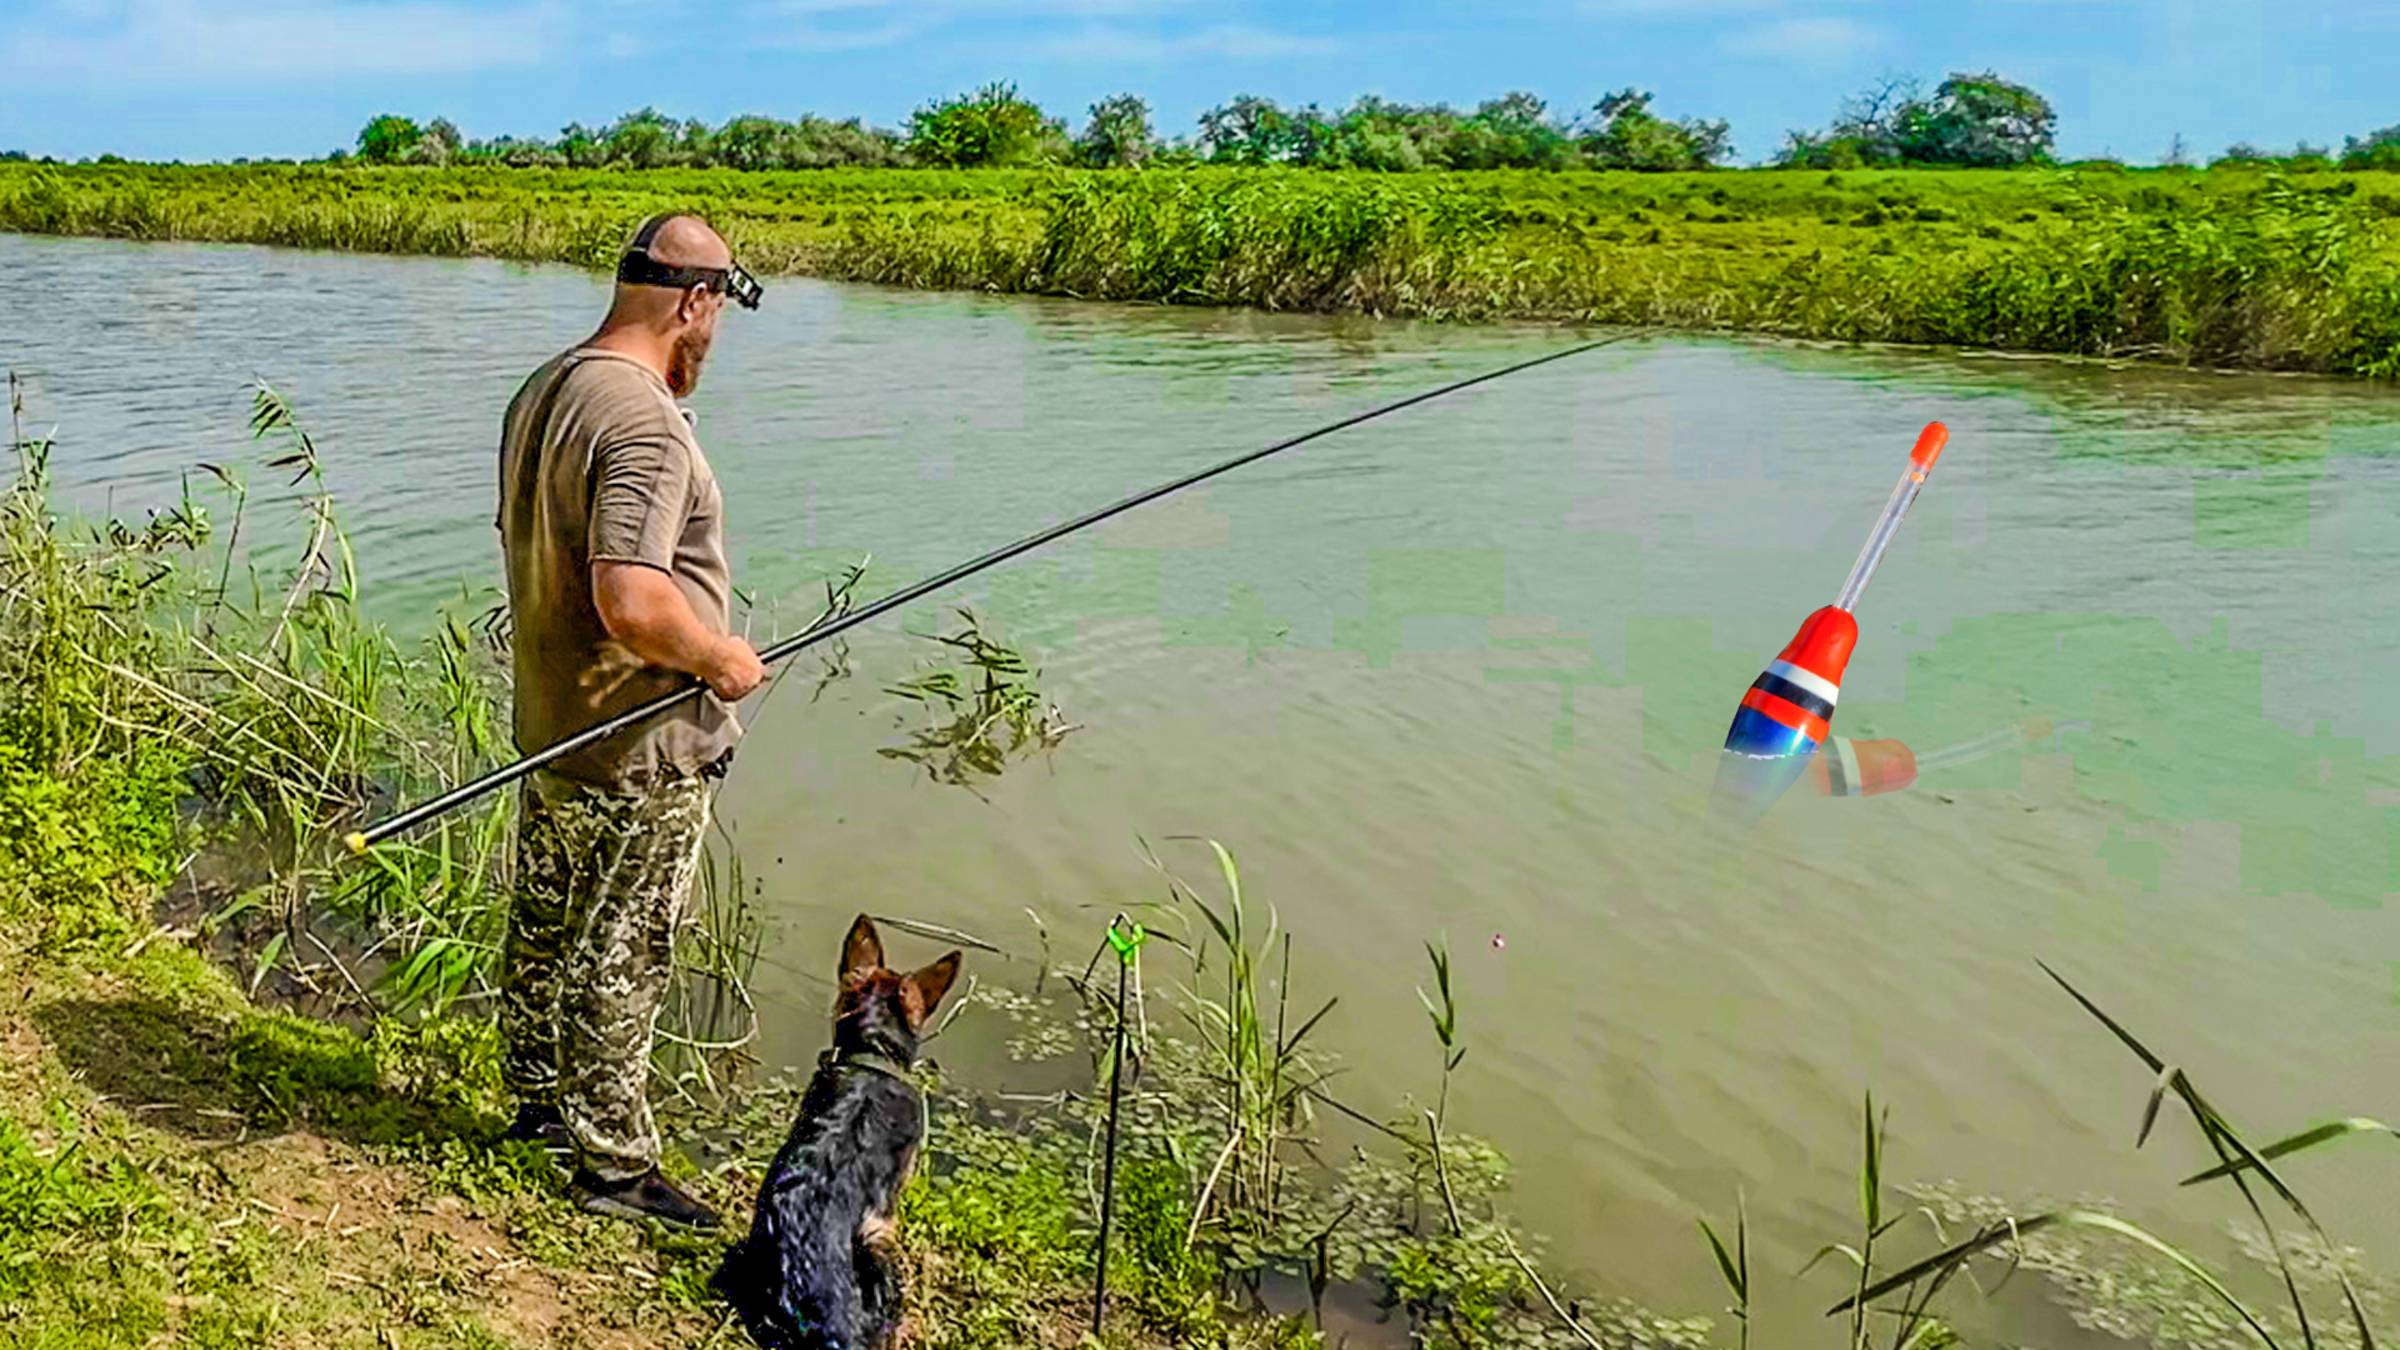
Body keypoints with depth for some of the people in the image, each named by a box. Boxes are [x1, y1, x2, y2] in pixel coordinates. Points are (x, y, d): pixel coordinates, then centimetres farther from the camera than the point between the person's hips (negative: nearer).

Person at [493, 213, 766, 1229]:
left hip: (547, 724, 10)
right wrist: (720, 658, -17)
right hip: (637, 751, -10)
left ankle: (538, 1102, 40)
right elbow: (633, 602, -34)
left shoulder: (541, 391, 7)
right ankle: (614, 1164, 16)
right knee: (620, 959, 3)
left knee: (544, 925, 22)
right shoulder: (644, 423, -25)